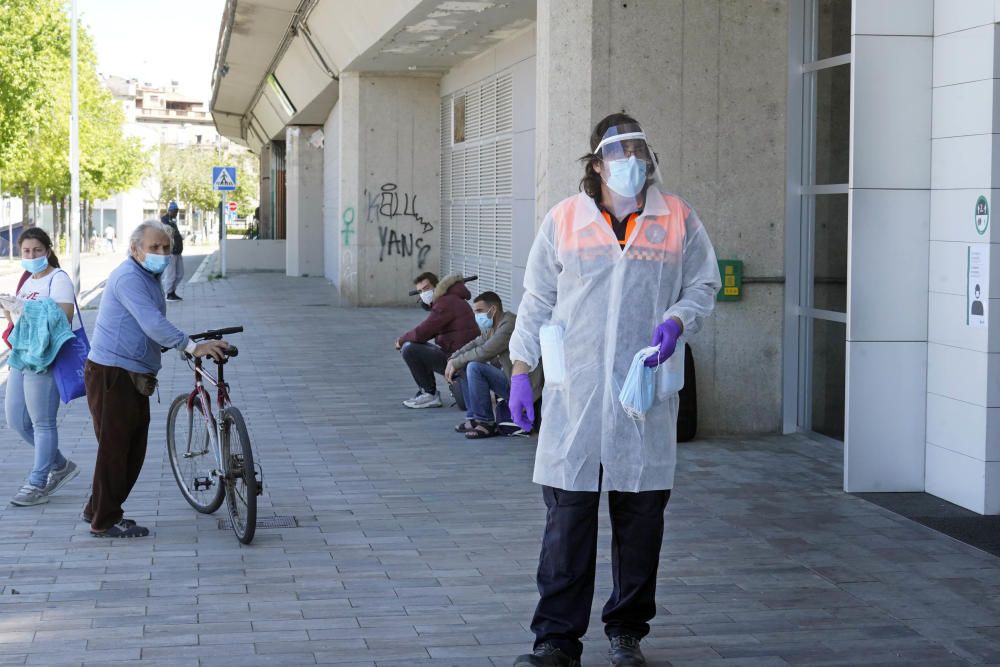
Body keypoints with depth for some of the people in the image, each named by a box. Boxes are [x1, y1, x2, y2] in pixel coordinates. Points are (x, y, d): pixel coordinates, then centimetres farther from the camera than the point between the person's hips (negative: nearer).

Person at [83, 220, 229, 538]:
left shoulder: (148, 277, 17)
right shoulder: (128, 277, -17)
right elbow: (152, 324, -28)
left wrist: (190, 343, 19)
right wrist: (192, 347, -32)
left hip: (134, 374, 10)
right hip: (112, 373, -10)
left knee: (133, 446, 14)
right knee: (114, 446, -4)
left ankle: (99, 509, 26)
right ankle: (105, 521, 3)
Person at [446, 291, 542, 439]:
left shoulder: (509, 325, -20)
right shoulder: (492, 327, 11)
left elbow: (484, 352, -24)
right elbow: (475, 344, 19)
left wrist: (456, 362, -12)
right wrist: (452, 360, 0)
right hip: (508, 378, 10)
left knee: (474, 368, -25)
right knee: (463, 367, 10)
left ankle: (486, 423, -17)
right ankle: (473, 417, 9)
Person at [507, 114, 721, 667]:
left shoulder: (677, 220, 6)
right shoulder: (564, 220, 6)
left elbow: (703, 285, 13)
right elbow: (537, 301, 9)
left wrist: (676, 322, -8)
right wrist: (521, 372, 3)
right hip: (574, 394, -1)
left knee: (641, 515, 6)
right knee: (567, 517, -2)